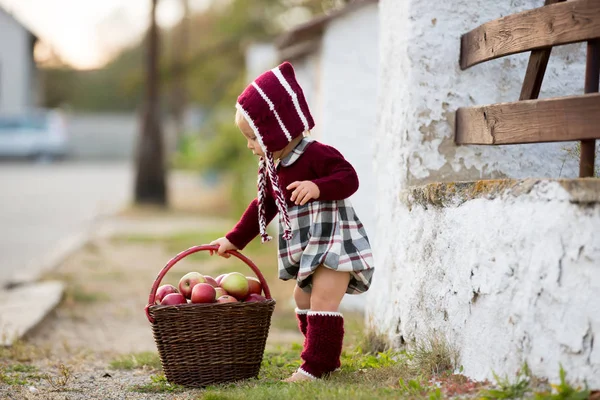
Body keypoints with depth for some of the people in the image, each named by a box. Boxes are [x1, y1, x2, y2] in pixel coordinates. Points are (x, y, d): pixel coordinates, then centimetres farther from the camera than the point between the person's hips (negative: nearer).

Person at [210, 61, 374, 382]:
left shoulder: (317, 155, -17)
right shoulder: (271, 167, 10)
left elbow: (348, 178, -22)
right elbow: (263, 206, 20)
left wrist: (317, 187, -38)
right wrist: (235, 239, 22)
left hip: (334, 244, -10)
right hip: (306, 248, 10)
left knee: (323, 301, -16)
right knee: (303, 299, 16)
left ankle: (316, 366, -14)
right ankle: (326, 360, 24)